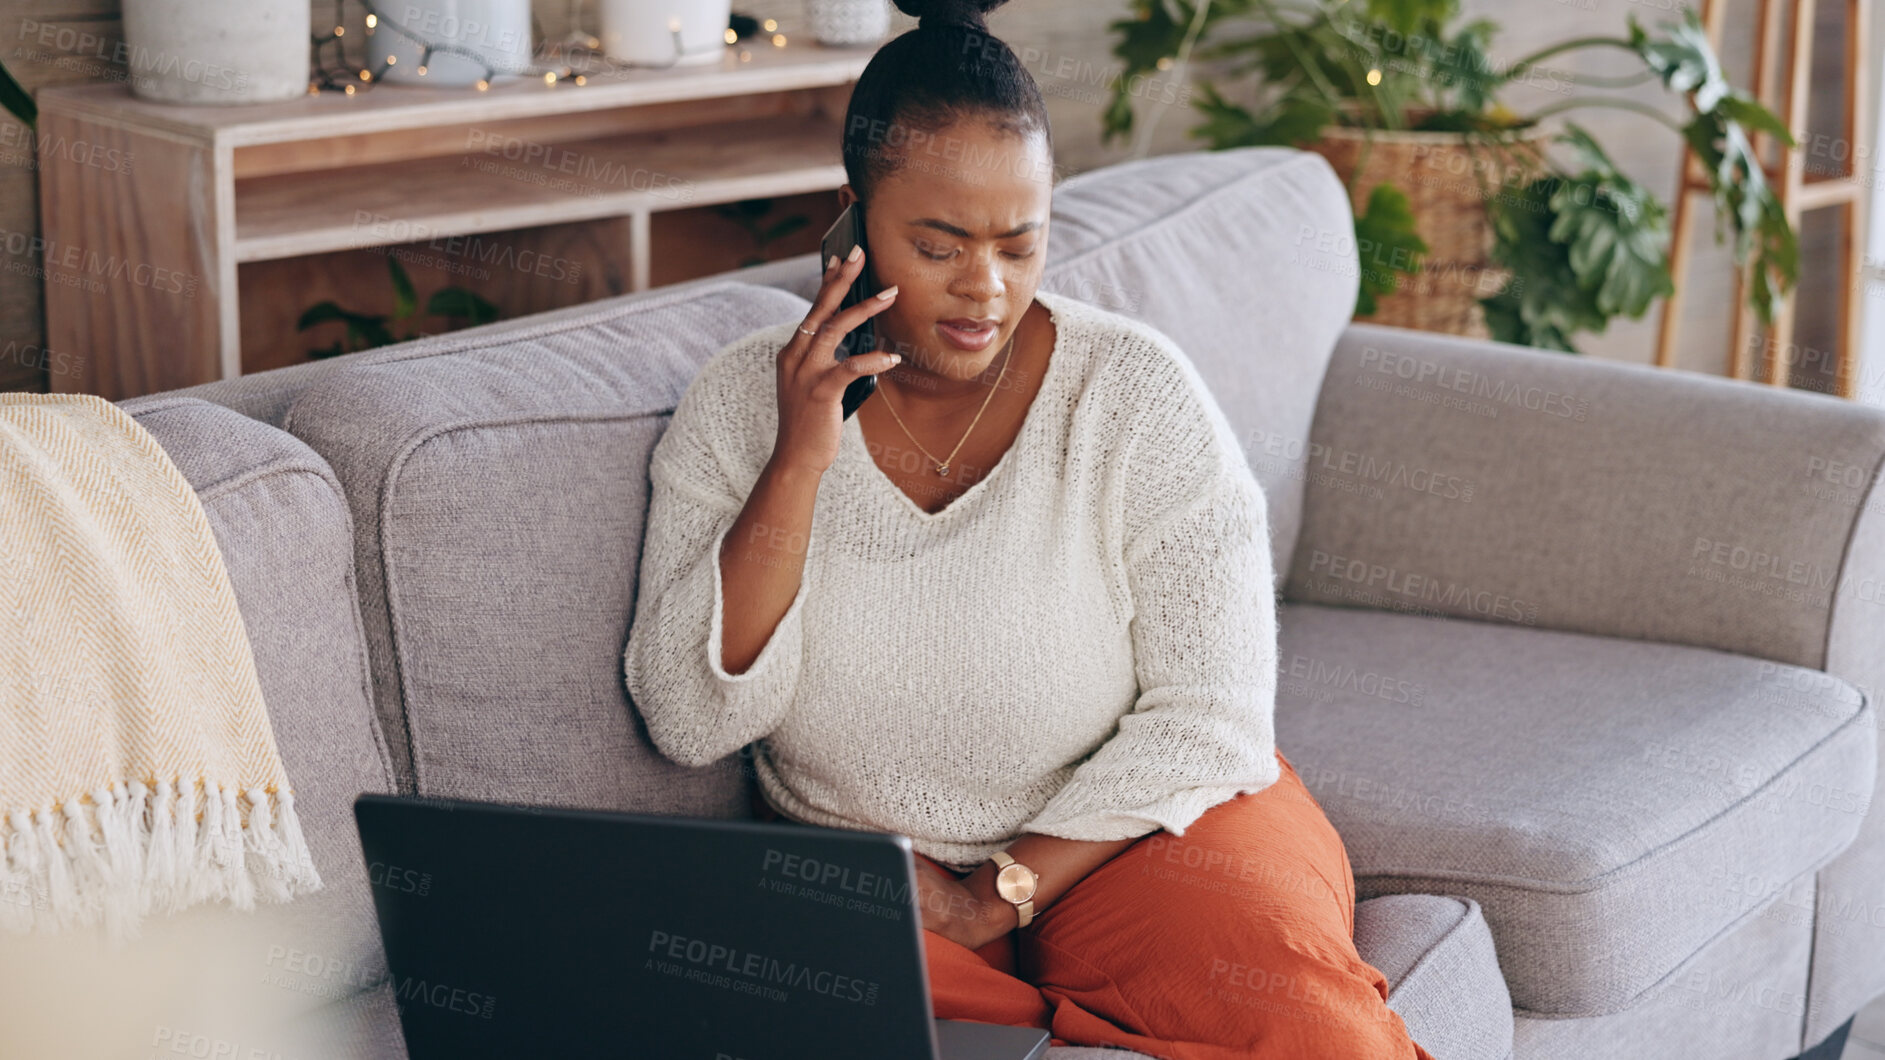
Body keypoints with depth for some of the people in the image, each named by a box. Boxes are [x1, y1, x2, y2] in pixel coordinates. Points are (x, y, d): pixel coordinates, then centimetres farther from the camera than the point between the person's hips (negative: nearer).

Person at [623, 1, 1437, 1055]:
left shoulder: (1136, 394, -8)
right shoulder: (739, 406, -3)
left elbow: (1206, 718, -9)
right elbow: (690, 722, -11)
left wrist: (999, 894, -18)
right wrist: (799, 462, -20)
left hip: (1123, 833, -2)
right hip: (856, 880, 3)